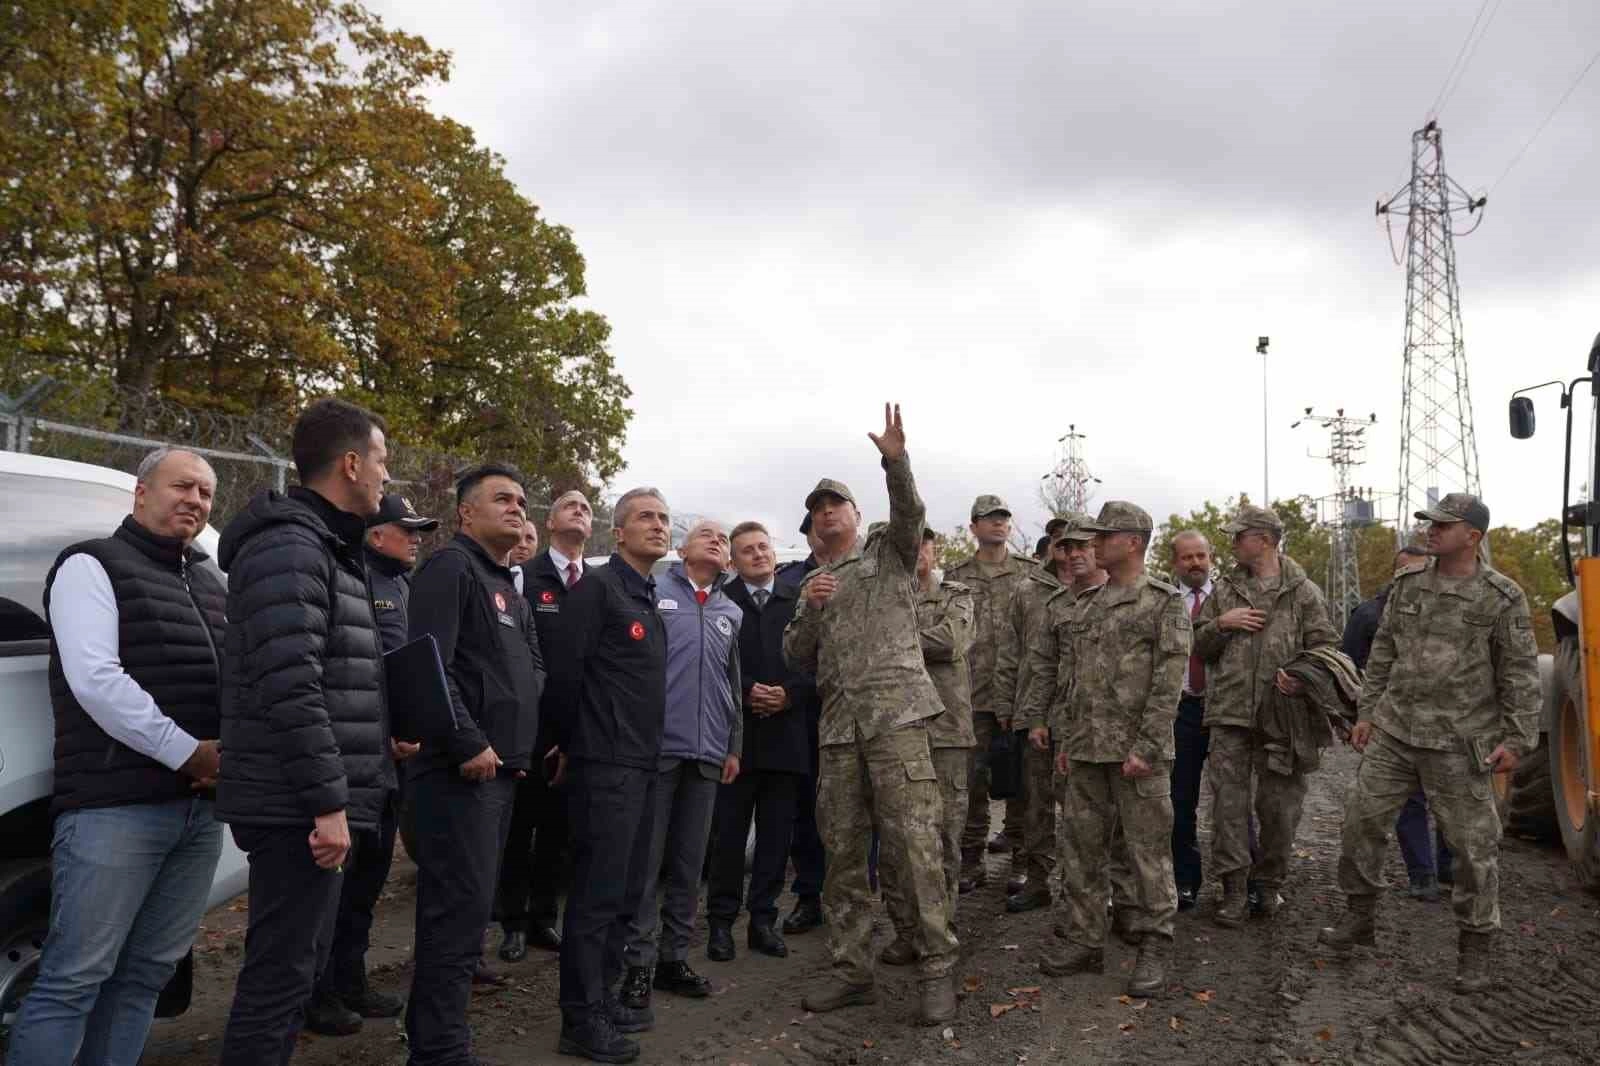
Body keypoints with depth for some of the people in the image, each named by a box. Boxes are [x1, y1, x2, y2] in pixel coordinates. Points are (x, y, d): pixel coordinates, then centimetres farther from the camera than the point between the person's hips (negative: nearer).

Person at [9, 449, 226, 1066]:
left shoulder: (210, 585, 20)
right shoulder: (92, 566, 0)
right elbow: (96, 680, -13)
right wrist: (190, 753, -16)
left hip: (201, 808, 7)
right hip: (115, 807, -6)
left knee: (147, 974, 10)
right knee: (74, 979, -5)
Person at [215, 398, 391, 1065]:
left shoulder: (325, 549, 17)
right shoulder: (288, 548, -16)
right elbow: (290, 689, -24)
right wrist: (329, 802, -23)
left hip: (312, 804, 11)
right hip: (300, 809, -11)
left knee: (300, 964, 19)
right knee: (282, 973, -3)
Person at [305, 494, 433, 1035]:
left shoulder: (406, 586, 16)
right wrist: (383, 734, -17)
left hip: (395, 750, 9)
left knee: (371, 867, 16)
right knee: (338, 868, -1)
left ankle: (351, 980, 28)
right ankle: (319, 992, 11)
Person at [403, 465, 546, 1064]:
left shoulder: (509, 588, 22)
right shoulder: (450, 568, -9)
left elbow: (531, 673, 27)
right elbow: (429, 665, -20)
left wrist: (523, 746, 15)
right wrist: (468, 744, -21)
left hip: (501, 768, 10)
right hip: (461, 769, -10)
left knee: (465, 905, 15)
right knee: (461, 908, -8)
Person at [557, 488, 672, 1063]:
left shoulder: (650, 599, 17)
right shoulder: (598, 586, -10)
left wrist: (648, 748, 17)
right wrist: (568, 741, -12)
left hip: (642, 763, 9)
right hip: (605, 763, -9)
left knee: (627, 890, 14)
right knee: (597, 892, -3)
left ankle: (603, 998, 27)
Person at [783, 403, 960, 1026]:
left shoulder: (889, 554, 12)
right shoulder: (814, 583, 22)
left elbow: (910, 513, -9)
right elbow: (796, 658, 15)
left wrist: (896, 460, -25)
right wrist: (809, 608, -2)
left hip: (895, 715, -4)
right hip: (838, 725, 5)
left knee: (914, 846, -8)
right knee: (842, 854, 7)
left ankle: (937, 970, 2)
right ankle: (852, 971, 17)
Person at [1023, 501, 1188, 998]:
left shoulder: (1164, 602, -4)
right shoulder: (1083, 605, 15)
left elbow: (1169, 681, -12)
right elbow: (1060, 672, 18)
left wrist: (1145, 748, -18)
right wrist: (1064, 738, 13)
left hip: (1136, 750, -6)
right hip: (1084, 751, 7)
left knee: (1149, 853, 2)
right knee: (1079, 850, 11)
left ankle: (1155, 950, 14)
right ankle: (1085, 942, 23)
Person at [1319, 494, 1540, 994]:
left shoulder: (1502, 597, -6)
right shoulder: (1407, 585, 6)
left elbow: (1521, 674, -4)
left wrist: (1517, 738, -8)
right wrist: (1367, 713, 10)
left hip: (1459, 742, -4)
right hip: (1394, 731, 4)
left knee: (1473, 842, 4)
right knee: (1362, 817, 6)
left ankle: (1477, 946, 20)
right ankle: (1359, 916, 24)